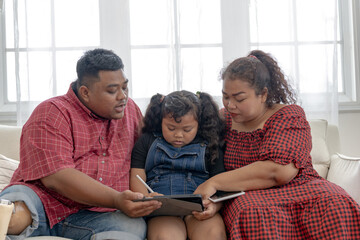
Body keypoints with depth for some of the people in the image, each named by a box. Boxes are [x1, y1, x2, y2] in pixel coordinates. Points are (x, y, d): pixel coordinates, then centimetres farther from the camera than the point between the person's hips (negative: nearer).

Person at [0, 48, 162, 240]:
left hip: (92, 215, 6)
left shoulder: (130, 109, 15)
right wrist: (116, 200, -26)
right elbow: (56, 177, -17)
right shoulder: (51, 113, -4)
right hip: (43, 202, -5)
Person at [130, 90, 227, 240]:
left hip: (198, 209, 1)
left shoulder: (209, 146, 16)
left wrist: (214, 206, -13)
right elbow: (136, 177, 10)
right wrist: (146, 197, -13)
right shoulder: (147, 141, 18)